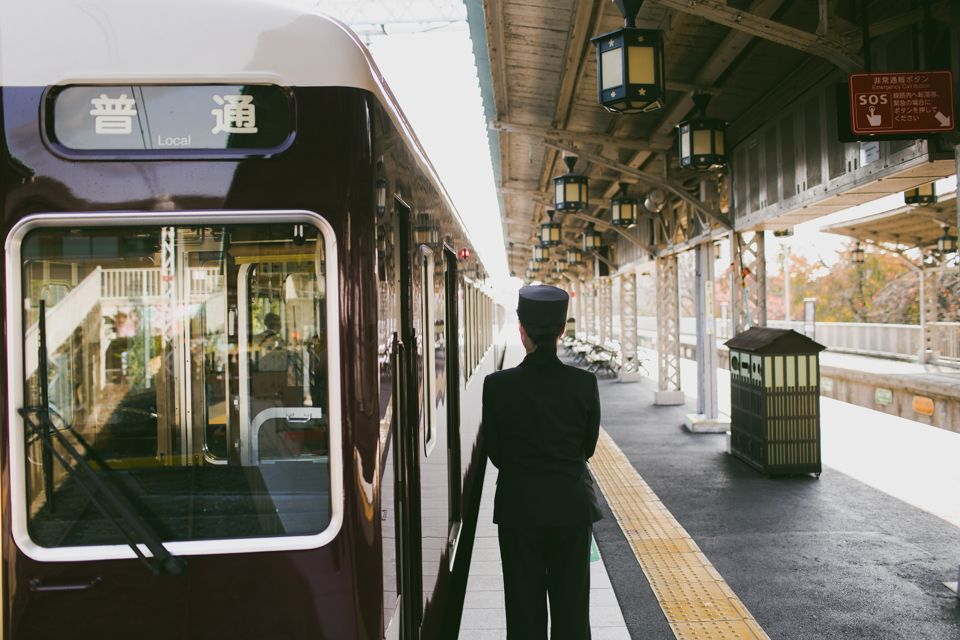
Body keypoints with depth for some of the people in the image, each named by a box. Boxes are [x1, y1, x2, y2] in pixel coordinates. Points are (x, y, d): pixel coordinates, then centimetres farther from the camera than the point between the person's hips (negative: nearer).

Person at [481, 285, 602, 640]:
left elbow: (494, 451, -1)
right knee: (572, 604, 12)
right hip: (572, 504, 1)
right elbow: (588, 446, 4)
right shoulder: (585, 383, -9)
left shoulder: (498, 384, -12)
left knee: (525, 609, 11)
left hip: (519, 505, -1)